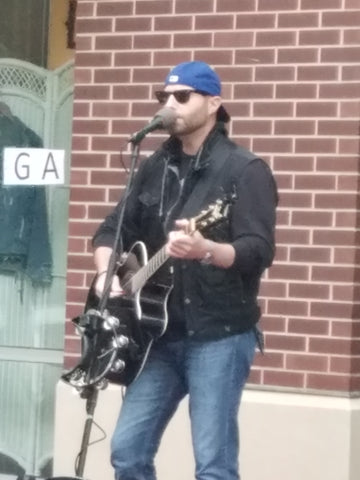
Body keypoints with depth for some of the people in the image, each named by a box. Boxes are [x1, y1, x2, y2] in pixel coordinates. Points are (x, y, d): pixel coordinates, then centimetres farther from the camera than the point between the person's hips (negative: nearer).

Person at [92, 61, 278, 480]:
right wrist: (107, 274, -5)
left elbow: (259, 252, -15)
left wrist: (205, 250, -34)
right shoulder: (153, 169, 14)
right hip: (160, 335, 6)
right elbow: (110, 231, 16)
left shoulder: (245, 170, -5)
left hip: (220, 335, -6)